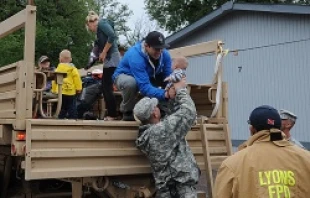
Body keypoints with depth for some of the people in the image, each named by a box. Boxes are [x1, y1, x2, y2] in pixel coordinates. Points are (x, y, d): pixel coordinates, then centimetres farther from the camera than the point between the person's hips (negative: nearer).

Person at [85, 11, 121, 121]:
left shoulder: (101, 23, -4)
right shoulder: (99, 29, 23)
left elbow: (112, 36, -20)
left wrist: (104, 53, -14)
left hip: (112, 60, -9)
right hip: (109, 61, 9)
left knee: (107, 88, -6)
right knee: (105, 88, 11)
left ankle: (113, 115, -1)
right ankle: (111, 114, 16)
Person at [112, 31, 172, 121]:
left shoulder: (165, 54, -19)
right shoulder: (135, 56, -38)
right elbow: (144, 87, -44)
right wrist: (164, 94, -57)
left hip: (149, 77, 5)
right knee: (131, 82, -42)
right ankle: (127, 112, -13)